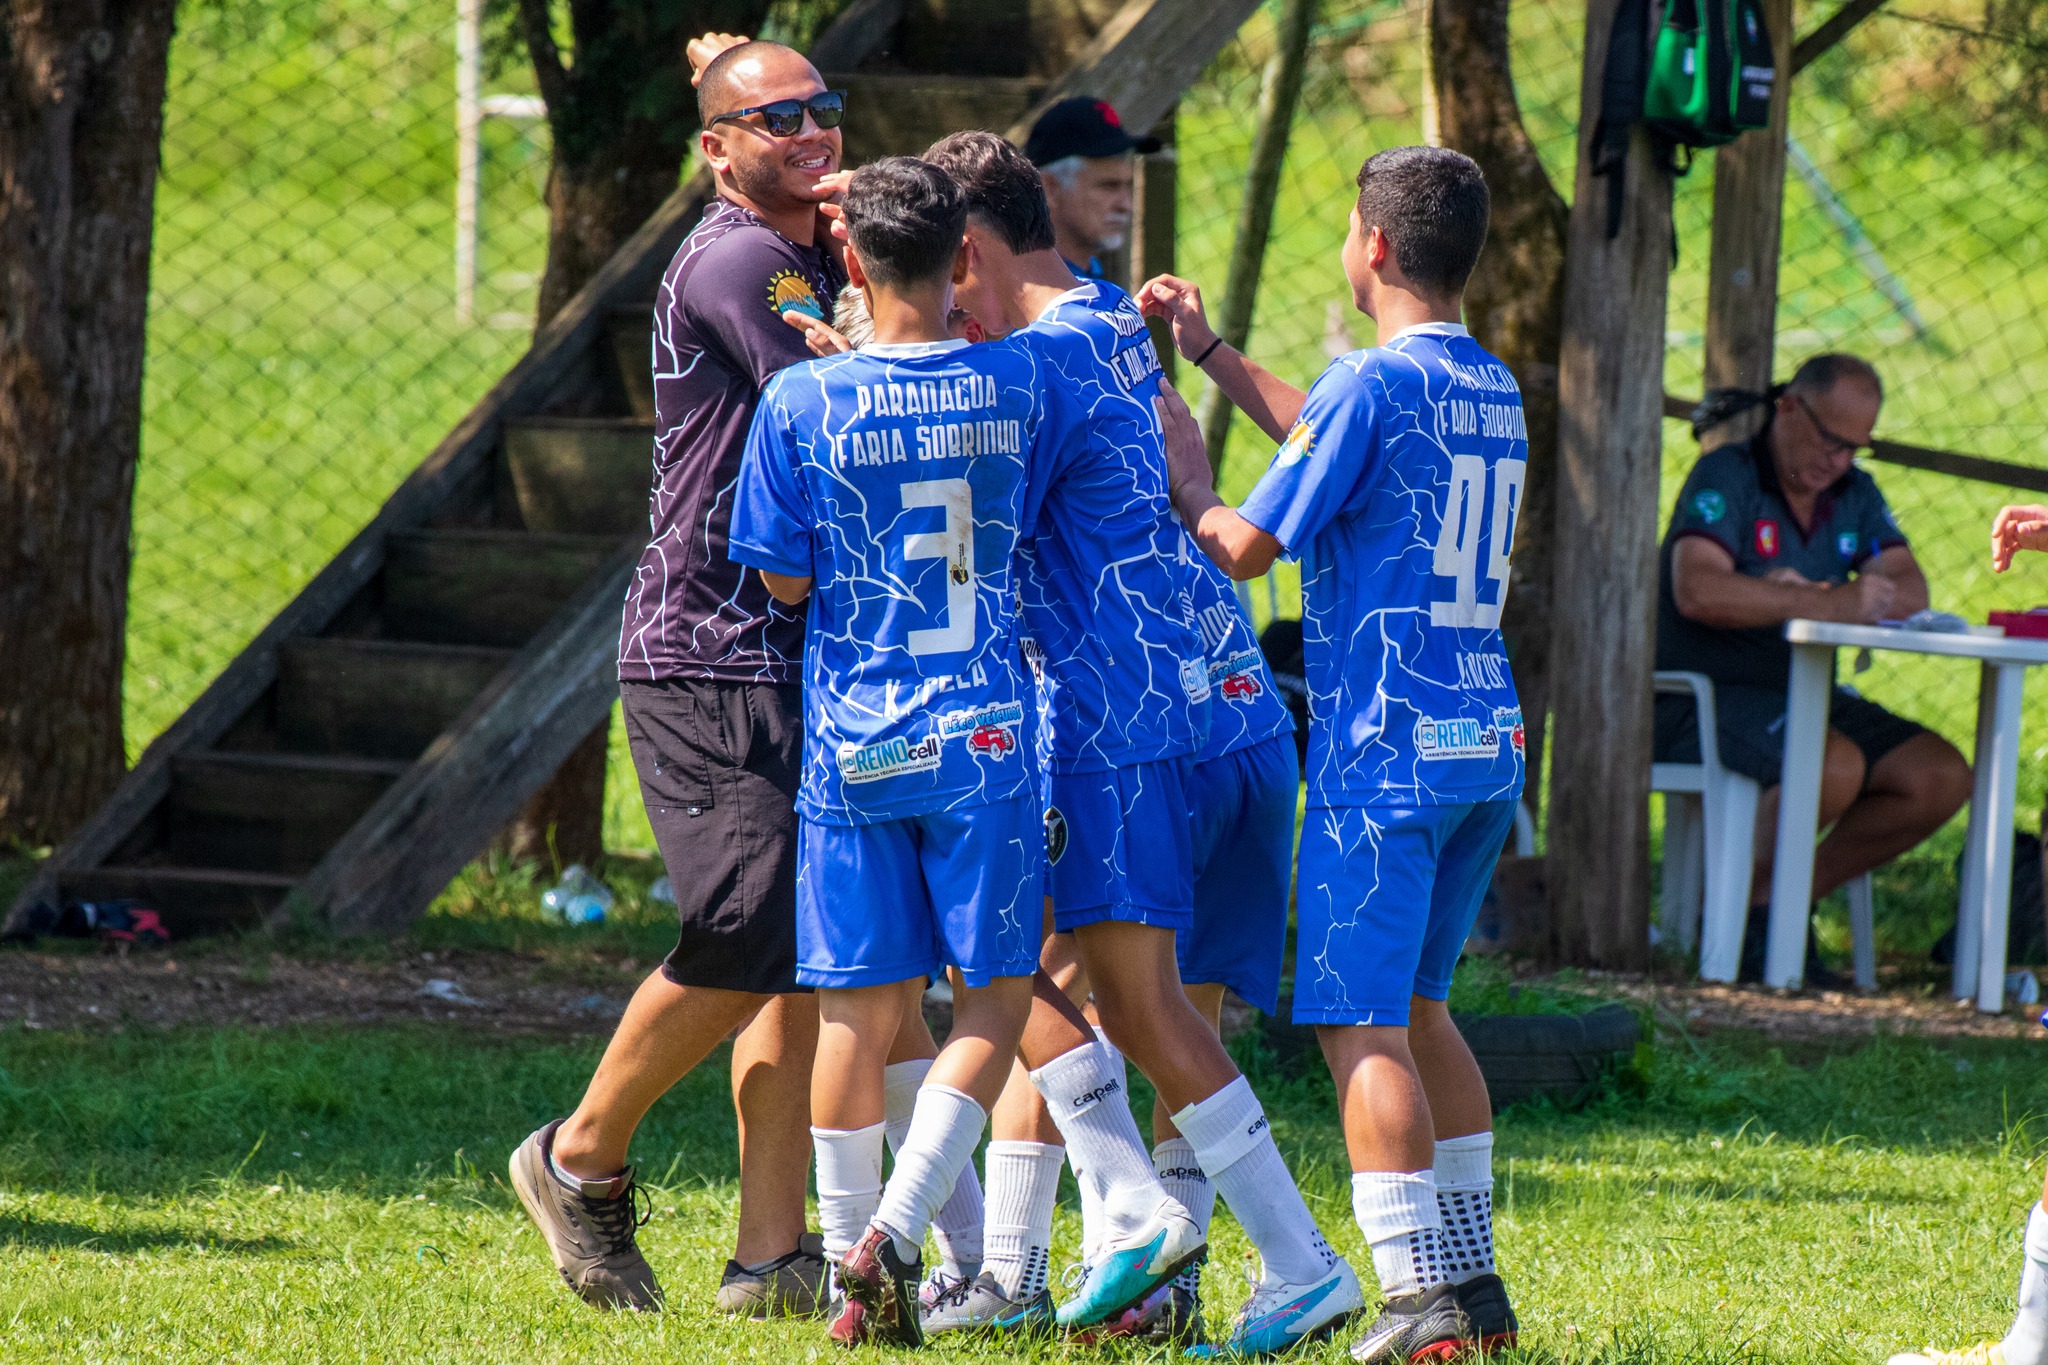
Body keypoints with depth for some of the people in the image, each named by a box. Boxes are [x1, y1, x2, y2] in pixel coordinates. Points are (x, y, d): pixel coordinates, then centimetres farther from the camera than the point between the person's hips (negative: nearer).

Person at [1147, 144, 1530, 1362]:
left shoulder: (1375, 384, -12)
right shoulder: (1496, 391, 13)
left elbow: (1250, 545, -10)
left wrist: (1190, 486, 10)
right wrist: (1211, 353, 34)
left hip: (1383, 750, -8)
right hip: (1490, 745, 8)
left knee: (1362, 1022, -5)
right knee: (1417, 1006, 18)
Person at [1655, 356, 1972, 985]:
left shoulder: (1855, 494, 12)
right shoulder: (1726, 477, -10)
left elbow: (1910, 591, -2)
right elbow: (1698, 591, -27)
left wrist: (1807, 595, -21)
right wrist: (1833, 605, -31)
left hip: (1805, 696, 8)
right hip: (1706, 696, -8)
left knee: (1942, 777, -9)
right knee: (1835, 767, -34)